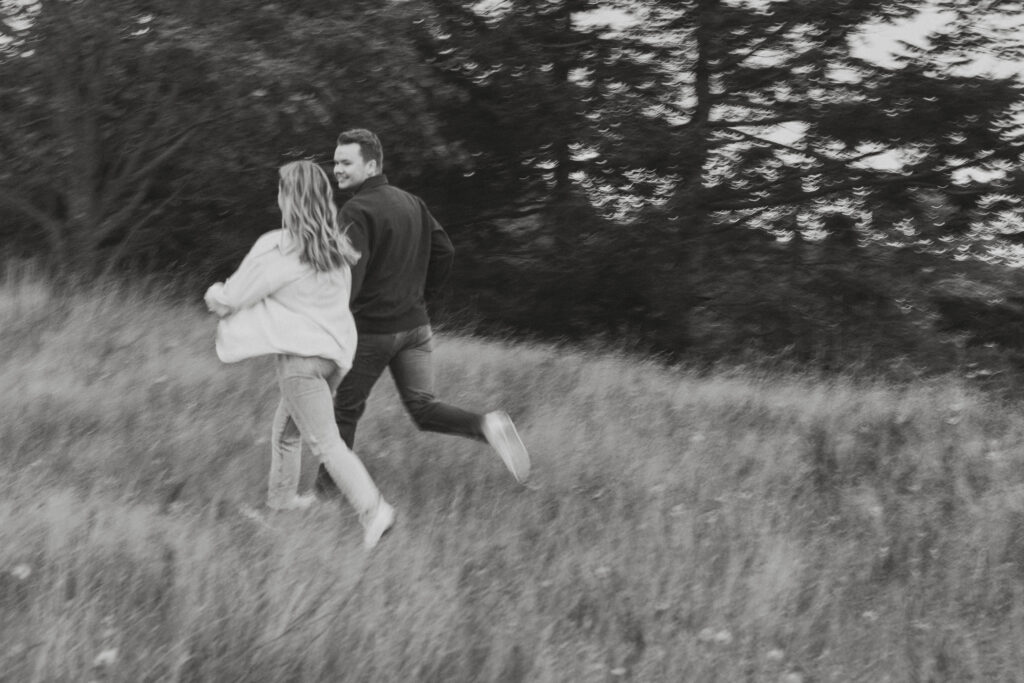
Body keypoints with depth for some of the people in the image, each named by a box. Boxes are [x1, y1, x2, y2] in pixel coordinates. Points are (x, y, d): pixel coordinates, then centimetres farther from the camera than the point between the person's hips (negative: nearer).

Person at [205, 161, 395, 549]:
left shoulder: (277, 250, -15)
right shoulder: (336, 247, 5)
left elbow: (231, 298, -7)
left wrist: (215, 295, 18)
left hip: (300, 356, -8)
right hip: (336, 350, 8)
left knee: (325, 442, -8)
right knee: (286, 430, 24)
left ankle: (372, 509, -18)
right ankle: (281, 496, 36)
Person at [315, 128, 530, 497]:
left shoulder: (356, 211, -16)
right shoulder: (412, 202, 8)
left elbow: (350, 277, -24)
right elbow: (443, 252, 11)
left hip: (372, 328, -6)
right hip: (415, 325, 6)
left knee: (346, 409, 10)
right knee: (423, 408, 8)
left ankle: (328, 484, 20)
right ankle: (488, 425, -14)